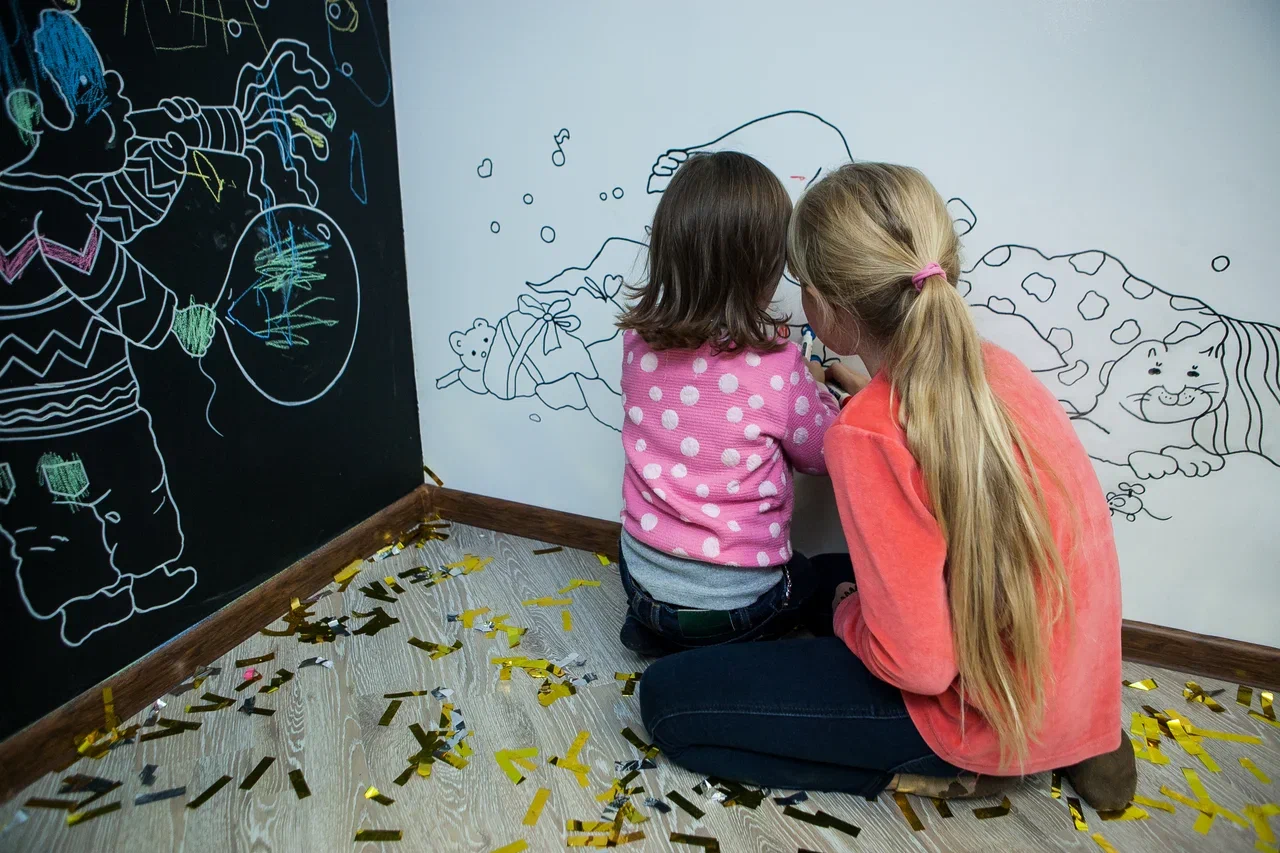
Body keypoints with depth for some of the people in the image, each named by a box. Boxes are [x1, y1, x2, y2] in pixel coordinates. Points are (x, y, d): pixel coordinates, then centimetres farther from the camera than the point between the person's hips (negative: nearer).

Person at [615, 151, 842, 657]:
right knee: (804, 579, 30)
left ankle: (652, 627, 18)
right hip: (731, 603, -4)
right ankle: (715, 650, 11)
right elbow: (824, 455, -6)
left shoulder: (638, 335, -11)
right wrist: (814, 389, 9)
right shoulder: (775, 368, -25)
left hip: (640, 575, 4)